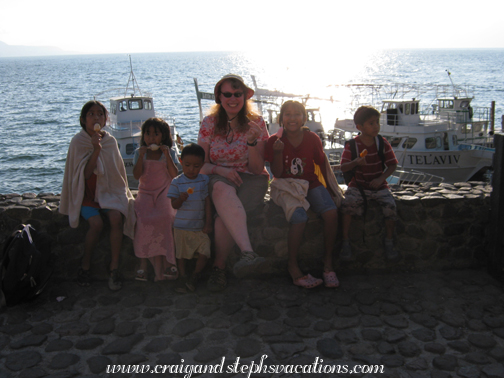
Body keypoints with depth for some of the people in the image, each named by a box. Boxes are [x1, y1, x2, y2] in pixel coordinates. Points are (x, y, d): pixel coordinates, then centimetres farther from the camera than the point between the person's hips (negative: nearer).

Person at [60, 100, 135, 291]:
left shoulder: (110, 141, 3)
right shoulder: (78, 141, -7)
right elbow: (85, 174, -16)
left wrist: (121, 193, 5)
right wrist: (96, 150, -24)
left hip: (109, 190, 2)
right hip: (87, 193, -2)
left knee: (116, 218, -27)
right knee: (96, 223, -28)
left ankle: (114, 269, -19)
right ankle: (84, 267, -8)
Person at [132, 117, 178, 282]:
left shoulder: (168, 152, 7)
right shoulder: (139, 152, 9)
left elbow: (175, 175, -4)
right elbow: (137, 175, -3)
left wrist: (167, 156, -12)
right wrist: (141, 156, -12)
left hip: (164, 193, -1)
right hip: (145, 193, 1)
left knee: (164, 217, -32)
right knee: (144, 219, -30)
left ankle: (165, 263, -27)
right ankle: (143, 263, -24)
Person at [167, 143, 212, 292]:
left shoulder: (204, 180, 0)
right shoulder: (177, 182, -3)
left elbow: (207, 202, 2)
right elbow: (174, 205, -2)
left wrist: (208, 223, -1)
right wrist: (181, 199, -26)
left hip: (199, 226, 1)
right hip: (181, 225, 0)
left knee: (204, 252, -8)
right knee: (181, 253, 5)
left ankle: (195, 275, 12)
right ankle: (183, 277, 22)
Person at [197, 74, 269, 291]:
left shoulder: (256, 123, 0)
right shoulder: (209, 123, 4)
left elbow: (257, 169, -3)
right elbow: (201, 165, 5)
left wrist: (252, 142, -20)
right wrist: (220, 169, -17)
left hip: (251, 179, 0)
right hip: (219, 177, 1)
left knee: (225, 215, -32)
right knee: (222, 190, -39)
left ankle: (218, 267, -16)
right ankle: (248, 252, -50)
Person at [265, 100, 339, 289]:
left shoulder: (312, 139, 3)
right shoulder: (275, 141, -1)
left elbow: (322, 165, 12)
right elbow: (277, 173, -5)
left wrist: (330, 187, 4)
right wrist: (278, 152, -20)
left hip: (310, 184, 3)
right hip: (286, 186, -2)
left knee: (331, 212, -26)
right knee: (299, 217, -32)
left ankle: (328, 260, -8)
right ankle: (293, 266, -14)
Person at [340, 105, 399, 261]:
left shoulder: (383, 143, 0)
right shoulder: (352, 145, -4)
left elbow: (392, 165, 1)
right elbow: (343, 168, -9)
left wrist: (381, 178, -16)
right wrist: (355, 162, -29)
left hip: (379, 186, 1)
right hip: (358, 186, -1)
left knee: (390, 206, -23)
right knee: (348, 203, -29)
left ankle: (389, 242, -1)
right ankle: (345, 242, -14)